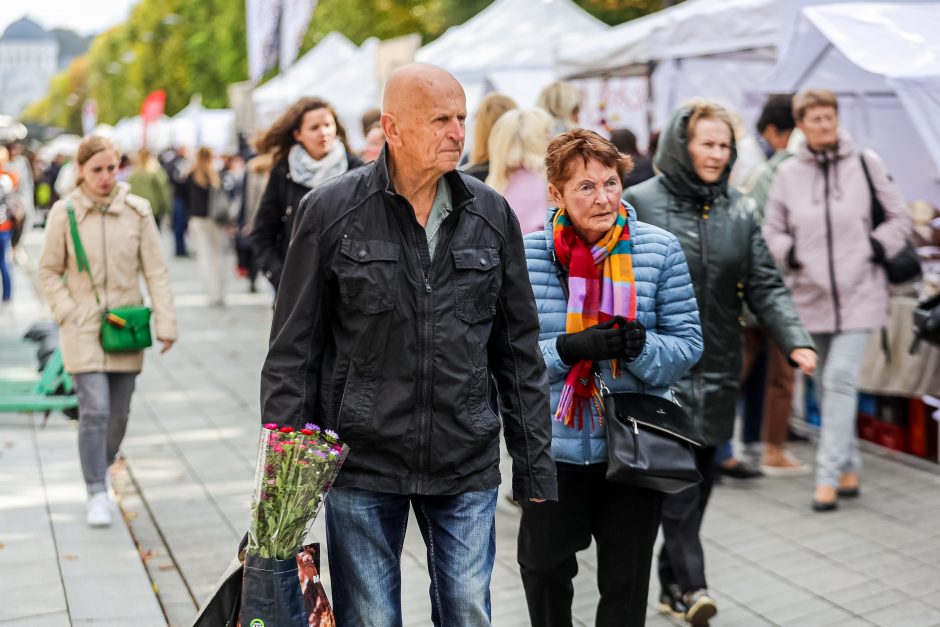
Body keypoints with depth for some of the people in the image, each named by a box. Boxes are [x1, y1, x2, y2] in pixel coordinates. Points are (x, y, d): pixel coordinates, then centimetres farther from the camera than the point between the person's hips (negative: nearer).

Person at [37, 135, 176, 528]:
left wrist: (166, 322, -5)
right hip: (83, 329, -2)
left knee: (119, 412, 9)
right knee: (95, 410, -12)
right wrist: (68, 314, -7)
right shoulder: (64, 213, -3)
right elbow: (49, 272, 4)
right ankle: (97, 495, -5)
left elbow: (155, 270, 1)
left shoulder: (137, 211, -1)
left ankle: (100, 471, 33)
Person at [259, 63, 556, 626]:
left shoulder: (492, 215, 4)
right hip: (362, 461, -2)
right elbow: (293, 351, -1)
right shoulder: (331, 212, -5)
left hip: (467, 467, 2)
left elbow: (520, 350, 9)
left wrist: (535, 465, 8)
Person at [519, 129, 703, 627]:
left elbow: (688, 342, -4)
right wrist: (569, 349, -24)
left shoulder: (660, 249, -6)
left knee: (627, 581, 14)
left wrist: (642, 347, -24)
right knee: (543, 566, 17)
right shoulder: (526, 255, -7)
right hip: (554, 443, 0)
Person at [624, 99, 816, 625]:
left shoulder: (739, 210, 8)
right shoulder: (639, 204, -4)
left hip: (718, 366, 5)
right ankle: (692, 584, -14)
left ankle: (673, 583, 22)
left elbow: (764, 285, 4)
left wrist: (796, 340, -10)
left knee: (701, 474, 9)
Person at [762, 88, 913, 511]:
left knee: (840, 379, -12)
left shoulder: (865, 163, -2)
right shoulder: (788, 174, 2)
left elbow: (899, 218, 6)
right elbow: (772, 230, 11)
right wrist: (790, 255, -6)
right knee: (826, 384, 10)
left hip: (859, 293, -3)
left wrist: (878, 248, -7)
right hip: (812, 294, 3)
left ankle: (829, 475, -10)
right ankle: (849, 467, 25)